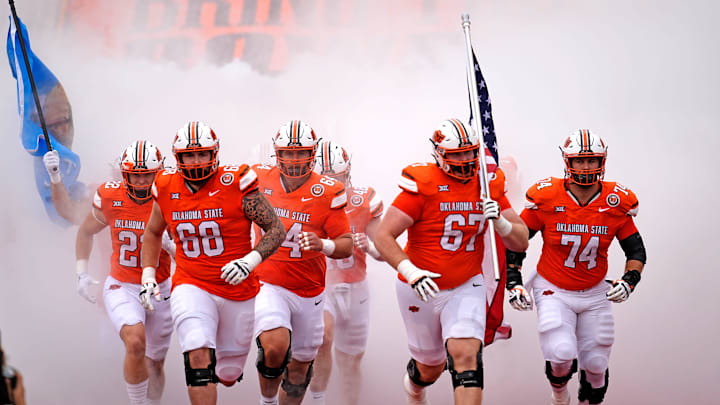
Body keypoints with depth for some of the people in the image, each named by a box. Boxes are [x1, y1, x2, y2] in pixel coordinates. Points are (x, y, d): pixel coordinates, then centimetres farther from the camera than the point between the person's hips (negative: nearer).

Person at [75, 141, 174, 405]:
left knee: (155, 365, 12)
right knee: (135, 343, -29)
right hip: (122, 288, -1)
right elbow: (86, 232, 11)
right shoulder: (109, 198, -9)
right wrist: (81, 273, 7)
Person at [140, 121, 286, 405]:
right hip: (191, 286, 1)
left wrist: (250, 261, -24)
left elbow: (276, 229, -8)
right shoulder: (167, 189, -1)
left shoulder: (235, 185, -12)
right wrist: (148, 276, 8)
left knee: (228, 375, 12)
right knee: (198, 356, -26)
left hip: (238, 288, 0)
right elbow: (153, 233, 19)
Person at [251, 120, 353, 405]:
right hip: (269, 285, -1)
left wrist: (324, 245, -28)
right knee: (275, 347, -25)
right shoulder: (261, 180, -4)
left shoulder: (327, 192, -8)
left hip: (309, 291, 1)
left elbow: (346, 245, -8)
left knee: (300, 365, 13)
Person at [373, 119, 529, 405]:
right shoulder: (423, 185, -16)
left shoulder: (488, 185, -3)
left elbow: (520, 243, 0)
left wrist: (499, 221, -20)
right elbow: (383, 236, -19)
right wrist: (411, 273, -31)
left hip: (466, 288, 2)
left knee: (466, 355, -20)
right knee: (431, 368, 16)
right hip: (420, 291, -2)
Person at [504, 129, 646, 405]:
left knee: (595, 365, 5)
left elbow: (636, 251, 2)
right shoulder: (546, 198, -15)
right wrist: (513, 282, -10)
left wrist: (629, 281, -15)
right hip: (553, 291, -3)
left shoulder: (616, 204, -9)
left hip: (595, 294, 3)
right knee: (562, 355, -21)